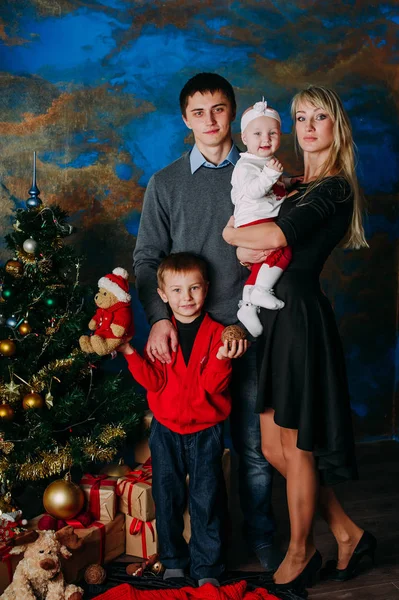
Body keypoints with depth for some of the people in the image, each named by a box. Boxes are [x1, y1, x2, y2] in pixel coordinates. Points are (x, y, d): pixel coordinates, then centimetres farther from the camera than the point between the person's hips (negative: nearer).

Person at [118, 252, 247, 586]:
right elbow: (155, 382, -9)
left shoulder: (216, 333, -7)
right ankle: (174, 561, 31)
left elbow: (212, 385, -14)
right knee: (167, 498, 12)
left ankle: (207, 567, 20)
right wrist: (130, 354, -20)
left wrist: (222, 357, -32)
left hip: (206, 430, -2)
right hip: (166, 431, 2)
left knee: (207, 499, 5)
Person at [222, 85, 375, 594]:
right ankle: (348, 534, 28)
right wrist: (249, 245, -7)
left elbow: (278, 236, -25)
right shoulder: (297, 186, 17)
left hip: (299, 316, -9)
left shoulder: (334, 188, -10)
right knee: (273, 447, 13)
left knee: (294, 447, 4)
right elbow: (255, 249, 15)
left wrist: (233, 232, -8)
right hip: (276, 314, 9)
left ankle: (301, 553, 25)